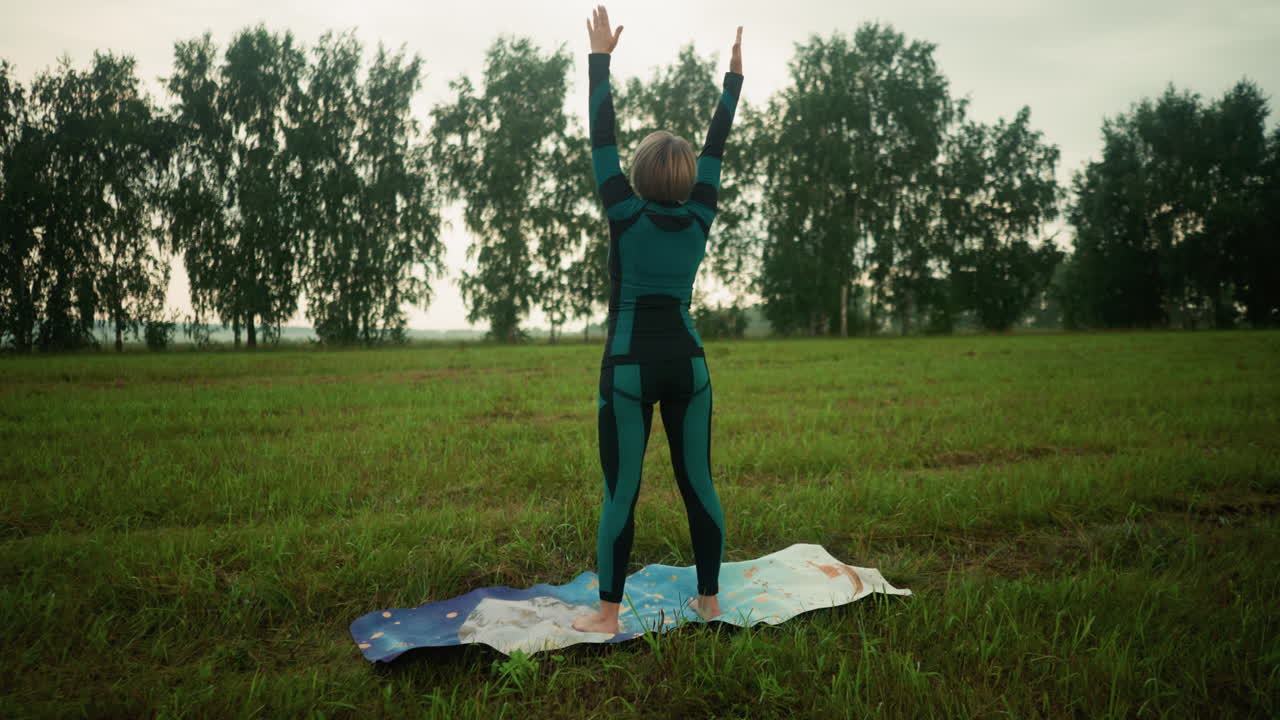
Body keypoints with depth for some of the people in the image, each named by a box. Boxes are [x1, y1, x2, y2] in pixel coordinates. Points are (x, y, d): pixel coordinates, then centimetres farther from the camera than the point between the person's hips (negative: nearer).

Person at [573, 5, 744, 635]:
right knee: (697, 483, 9)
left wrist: (601, 57, 2)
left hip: (630, 367, -4)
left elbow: (601, 138, -4)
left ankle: (608, 614, 6)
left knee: (621, 492, 0)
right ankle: (709, 600, 19)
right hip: (687, 364, 4)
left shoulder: (627, 214, -7)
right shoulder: (699, 218, 1)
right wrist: (733, 75, 19)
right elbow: (716, 144, 11)